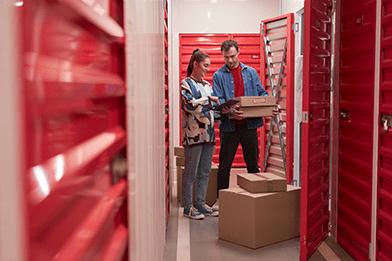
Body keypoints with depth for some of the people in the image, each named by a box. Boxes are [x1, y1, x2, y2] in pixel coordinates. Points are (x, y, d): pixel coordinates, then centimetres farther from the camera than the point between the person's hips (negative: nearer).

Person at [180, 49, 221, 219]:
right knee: (191, 172, -1)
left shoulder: (207, 85, 19)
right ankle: (188, 207, 8)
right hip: (193, 134, -7)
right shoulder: (186, 83, -3)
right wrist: (210, 100, -13)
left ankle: (200, 204, 20)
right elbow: (189, 105, -18)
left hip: (208, 133, 7)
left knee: (205, 172, 10)